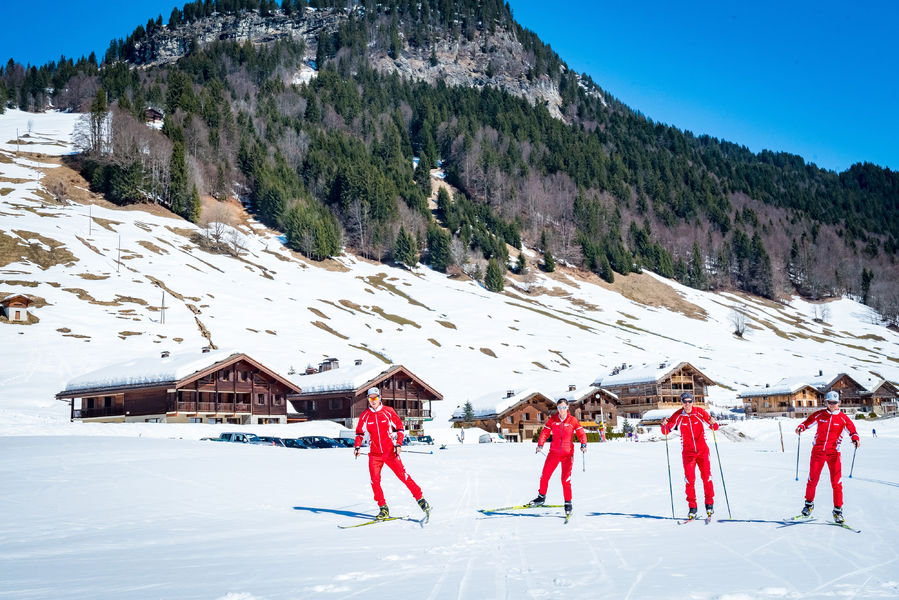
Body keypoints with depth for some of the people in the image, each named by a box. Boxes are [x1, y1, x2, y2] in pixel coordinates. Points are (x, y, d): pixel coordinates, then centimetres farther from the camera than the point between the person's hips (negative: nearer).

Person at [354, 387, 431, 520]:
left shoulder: (388, 411, -2)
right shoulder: (365, 415, 3)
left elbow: (399, 427, 5)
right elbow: (359, 432, 16)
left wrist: (398, 444, -6)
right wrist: (357, 446, 1)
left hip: (390, 452, -2)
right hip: (374, 454, 2)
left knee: (403, 476, -10)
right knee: (375, 481, -7)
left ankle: (420, 498, 2)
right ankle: (383, 509, 5)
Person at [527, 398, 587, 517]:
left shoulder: (573, 421, -4)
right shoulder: (552, 420, 1)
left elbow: (581, 433, -2)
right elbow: (545, 432, 3)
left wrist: (583, 445, -20)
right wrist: (540, 444, -12)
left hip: (567, 454, -3)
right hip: (554, 452, 3)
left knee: (565, 479, -11)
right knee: (544, 476, 3)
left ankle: (568, 503, 3)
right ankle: (541, 497, 25)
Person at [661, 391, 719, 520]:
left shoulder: (700, 412, -7)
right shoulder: (678, 416, -6)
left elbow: (715, 428, -2)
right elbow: (666, 431, -3)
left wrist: (713, 423, -25)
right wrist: (664, 425, -25)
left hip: (702, 450, 0)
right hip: (688, 451, 0)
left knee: (706, 476, -5)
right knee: (689, 479, -6)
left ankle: (709, 504, 11)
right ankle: (692, 507, 3)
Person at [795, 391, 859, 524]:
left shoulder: (843, 418, 0)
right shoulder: (819, 414, 3)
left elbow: (852, 429, 3)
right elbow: (808, 422, 12)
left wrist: (856, 439, -18)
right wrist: (801, 427, -9)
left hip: (833, 452, -1)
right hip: (818, 451, 1)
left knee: (836, 481, -7)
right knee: (812, 479, 6)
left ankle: (838, 510, 3)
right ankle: (809, 503, 27)